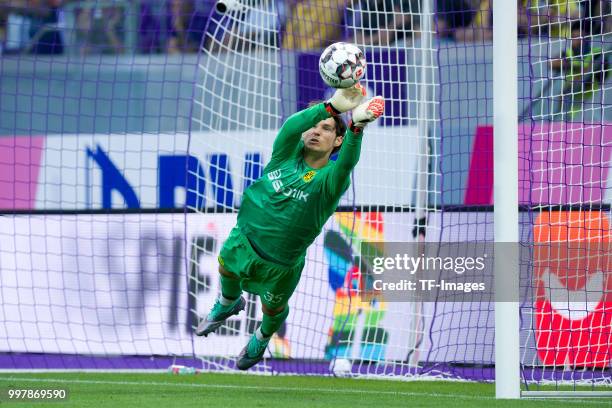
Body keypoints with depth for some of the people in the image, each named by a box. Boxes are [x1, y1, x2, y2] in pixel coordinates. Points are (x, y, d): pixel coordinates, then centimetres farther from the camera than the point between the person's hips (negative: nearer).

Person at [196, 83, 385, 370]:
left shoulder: (330, 180, -24)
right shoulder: (287, 154, -17)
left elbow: (347, 161, -46)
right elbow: (291, 127, -38)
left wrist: (356, 127, -68)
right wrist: (331, 107, -57)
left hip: (279, 265, -2)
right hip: (243, 240, 2)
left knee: (273, 310, 23)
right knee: (227, 271, 30)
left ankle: (262, 338, 58)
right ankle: (228, 304, 65)